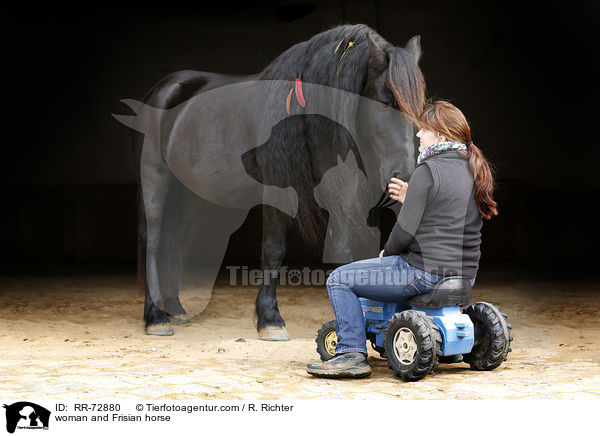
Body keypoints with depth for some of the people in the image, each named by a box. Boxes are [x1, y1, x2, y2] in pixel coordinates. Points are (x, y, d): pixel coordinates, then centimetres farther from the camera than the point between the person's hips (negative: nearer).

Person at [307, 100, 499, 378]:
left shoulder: (428, 171, -15)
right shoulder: (472, 168, 10)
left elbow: (406, 230, -16)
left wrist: (387, 253, 3)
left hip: (426, 272, -9)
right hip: (465, 272, 9)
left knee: (339, 279, 1)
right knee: (406, 266, 40)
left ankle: (352, 353, -3)